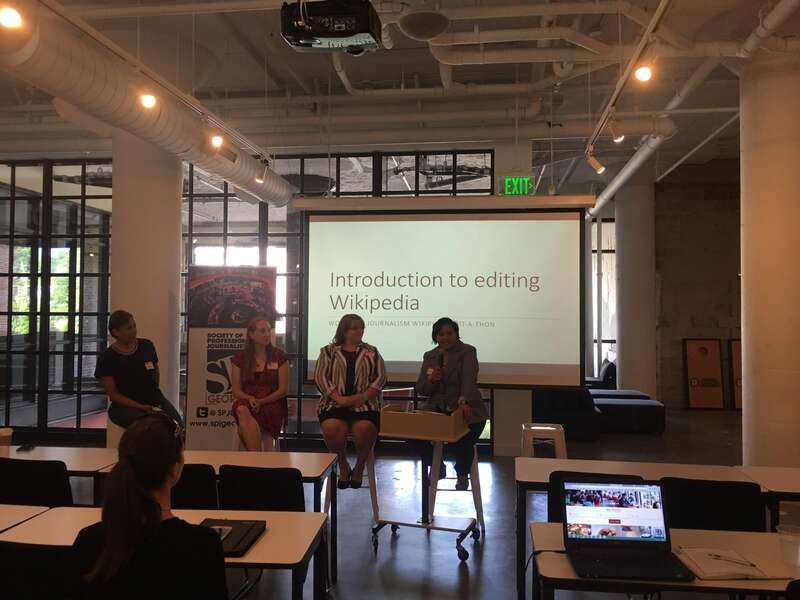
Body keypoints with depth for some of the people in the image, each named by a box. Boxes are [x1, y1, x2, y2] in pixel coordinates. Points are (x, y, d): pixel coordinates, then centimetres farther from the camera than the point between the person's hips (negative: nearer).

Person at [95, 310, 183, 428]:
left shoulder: (147, 346, 8)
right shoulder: (107, 358, -3)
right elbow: (113, 393, -5)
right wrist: (140, 407, -15)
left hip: (154, 399, 3)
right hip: (125, 405, -3)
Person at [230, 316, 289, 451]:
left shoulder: (279, 356, 7)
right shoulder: (240, 357, 12)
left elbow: (283, 389, 3)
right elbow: (236, 390, 9)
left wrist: (262, 401, -12)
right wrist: (250, 398, -13)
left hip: (272, 403, -2)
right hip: (247, 401, 2)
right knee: (242, 410, -36)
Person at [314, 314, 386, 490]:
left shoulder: (371, 352, 17)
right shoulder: (329, 351, 14)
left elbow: (380, 377, 6)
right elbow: (320, 376, 3)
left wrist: (362, 397, -10)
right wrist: (339, 397, -11)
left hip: (364, 403, 0)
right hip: (334, 403, 0)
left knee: (365, 428, -32)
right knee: (331, 428, -32)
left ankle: (359, 468, -1)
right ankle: (343, 467, -1)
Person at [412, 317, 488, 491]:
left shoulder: (468, 352, -6)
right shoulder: (429, 356, 9)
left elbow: (469, 379, -25)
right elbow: (421, 390, 7)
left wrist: (464, 401, -45)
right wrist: (431, 380, -16)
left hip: (465, 410, -4)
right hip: (436, 409, 5)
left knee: (460, 443, -28)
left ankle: (462, 474, 12)